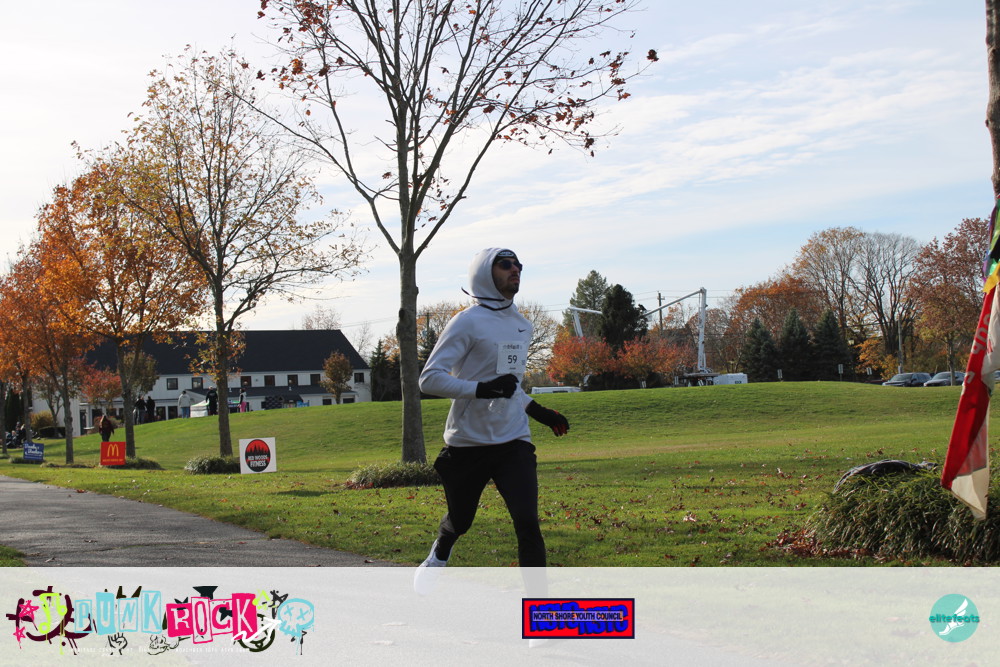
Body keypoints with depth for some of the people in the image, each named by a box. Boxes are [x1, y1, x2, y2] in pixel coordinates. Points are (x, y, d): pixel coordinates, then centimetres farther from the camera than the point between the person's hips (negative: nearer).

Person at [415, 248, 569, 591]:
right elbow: (429, 378, -16)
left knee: (527, 521, -13)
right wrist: (482, 389, -26)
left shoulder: (522, 326, 13)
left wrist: (538, 411, 20)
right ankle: (437, 556, 49)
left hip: (513, 441, 4)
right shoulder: (468, 322, -10)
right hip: (468, 443, -4)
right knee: (460, 520, 14)